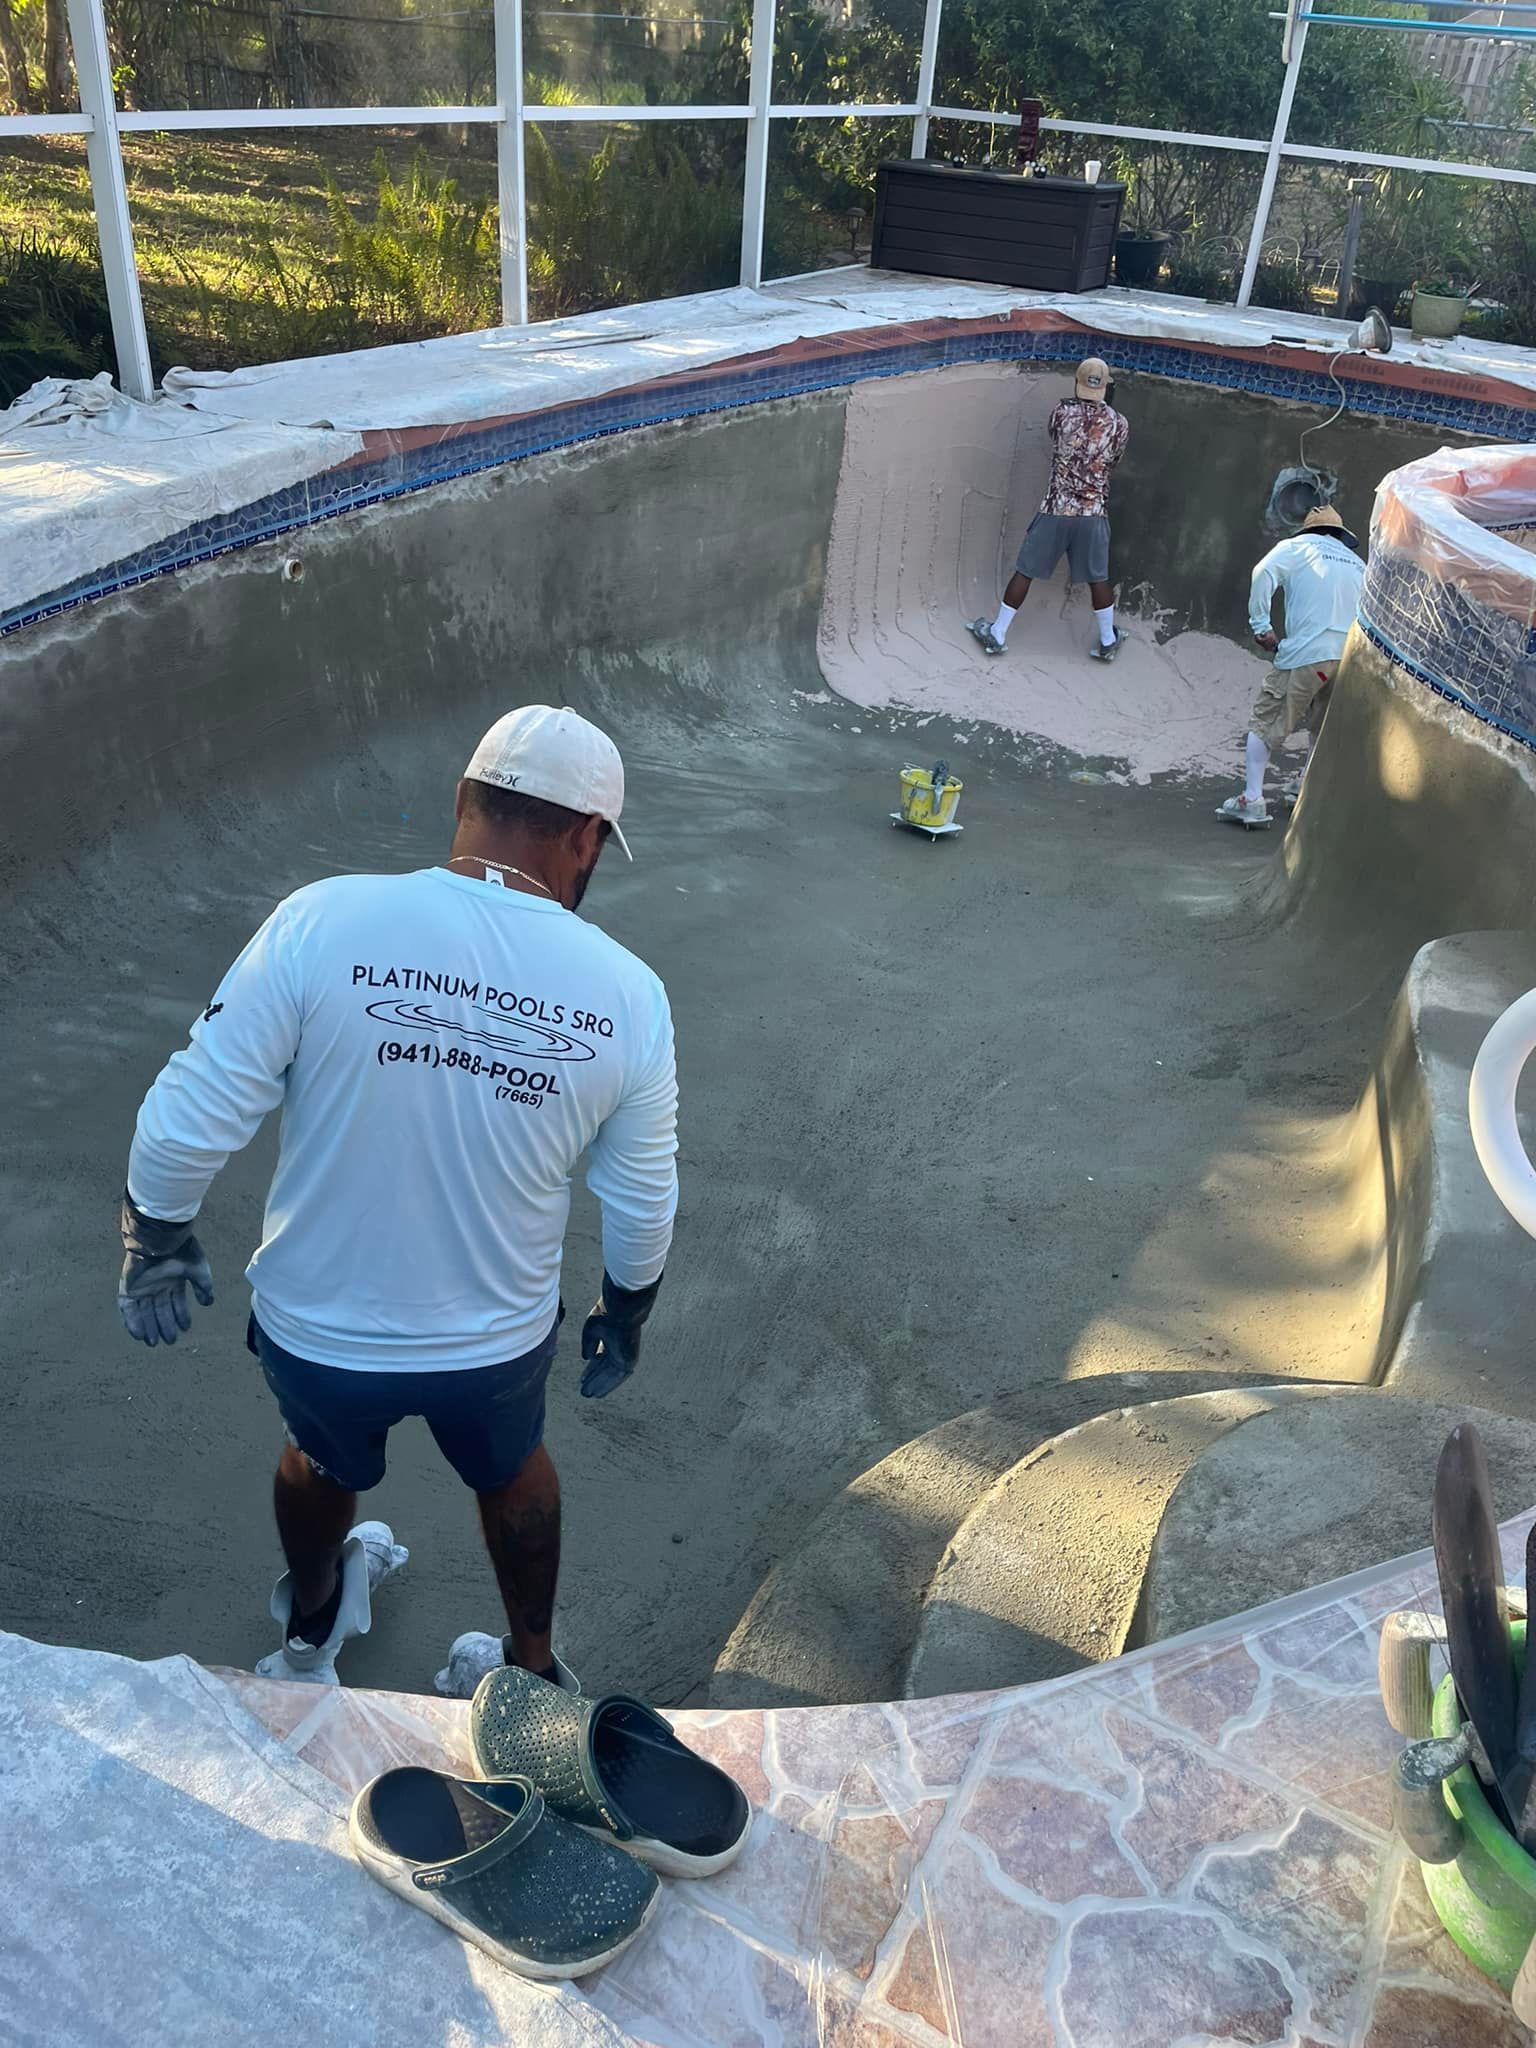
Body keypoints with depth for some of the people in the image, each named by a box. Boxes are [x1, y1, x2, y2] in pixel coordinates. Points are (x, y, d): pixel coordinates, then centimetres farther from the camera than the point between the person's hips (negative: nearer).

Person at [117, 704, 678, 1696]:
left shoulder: (324, 923, -22)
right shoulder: (626, 993, -16)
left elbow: (182, 1129, -18)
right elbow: (643, 1208, -4)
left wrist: (158, 1244, 2)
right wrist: (627, 1315, 15)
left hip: (313, 1332, 1)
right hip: (499, 1343, 0)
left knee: (323, 1460, 34)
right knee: (512, 1471, 33)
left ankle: (310, 1627, 63)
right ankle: (534, 1668, 54)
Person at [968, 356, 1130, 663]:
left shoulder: (1062, 412, -6)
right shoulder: (1120, 423, -3)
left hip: (1056, 509, -1)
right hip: (1094, 513, 1)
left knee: (1025, 571, 9)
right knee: (1098, 578, 14)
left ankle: (997, 634, 16)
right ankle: (1107, 642, 25)